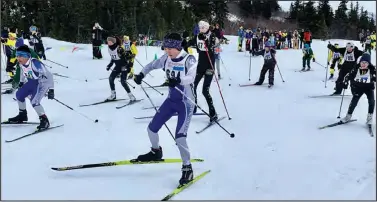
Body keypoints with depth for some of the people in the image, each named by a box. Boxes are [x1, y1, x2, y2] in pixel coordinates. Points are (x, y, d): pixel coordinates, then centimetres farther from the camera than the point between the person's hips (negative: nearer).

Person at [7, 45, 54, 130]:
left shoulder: (35, 63, -33)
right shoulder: (21, 63, -8)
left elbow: (48, 75, -30)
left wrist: (51, 90, -31)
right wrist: (21, 82, 29)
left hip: (42, 83, -9)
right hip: (32, 82, 9)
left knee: (34, 101, -23)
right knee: (19, 95, 13)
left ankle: (44, 121, -8)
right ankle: (22, 115, 33)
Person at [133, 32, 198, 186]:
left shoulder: (189, 59, -17)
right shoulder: (166, 58, -1)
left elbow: (191, 78, -31)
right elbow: (152, 65, 15)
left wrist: (178, 80, -50)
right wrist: (141, 74, -2)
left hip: (186, 103, -6)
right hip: (171, 100, 7)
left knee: (179, 137, -18)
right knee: (151, 129, 10)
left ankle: (187, 169, -1)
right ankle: (156, 152, 39)